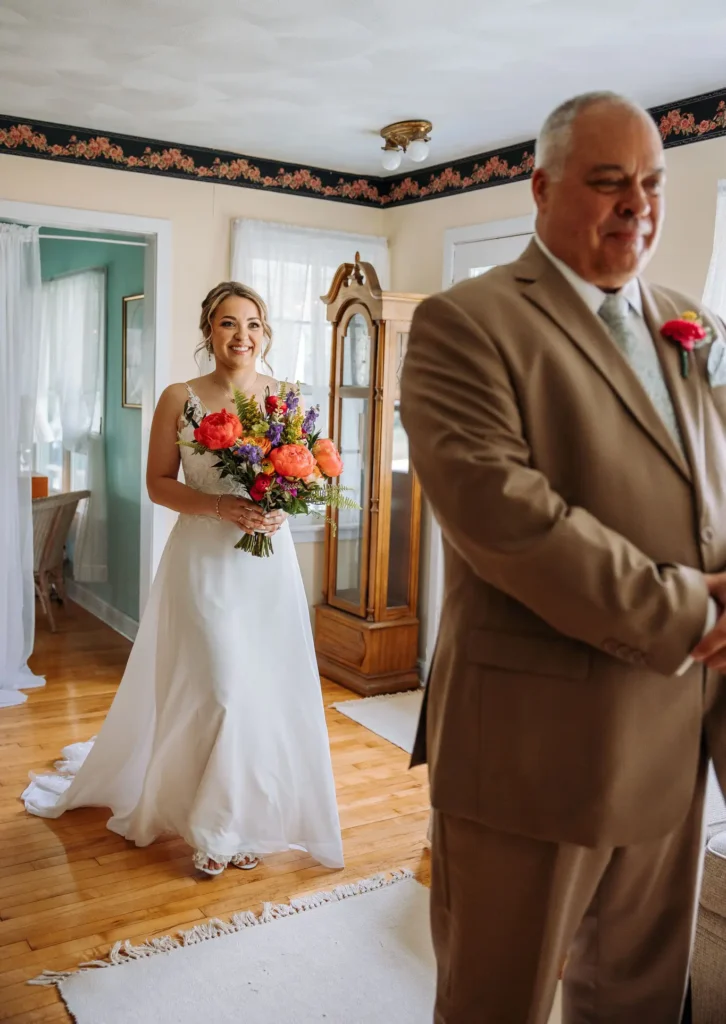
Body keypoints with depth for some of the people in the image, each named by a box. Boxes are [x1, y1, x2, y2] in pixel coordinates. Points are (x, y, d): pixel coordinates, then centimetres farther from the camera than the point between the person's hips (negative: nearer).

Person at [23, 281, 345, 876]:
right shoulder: (180, 399, -1)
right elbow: (159, 483, -1)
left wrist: (280, 506, -11)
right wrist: (220, 504, -16)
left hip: (269, 561, 2)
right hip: (203, 560, -2)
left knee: (268, 686, 5)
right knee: (216, 687, -1)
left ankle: (253, 814, 26)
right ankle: (214, 824, 21)